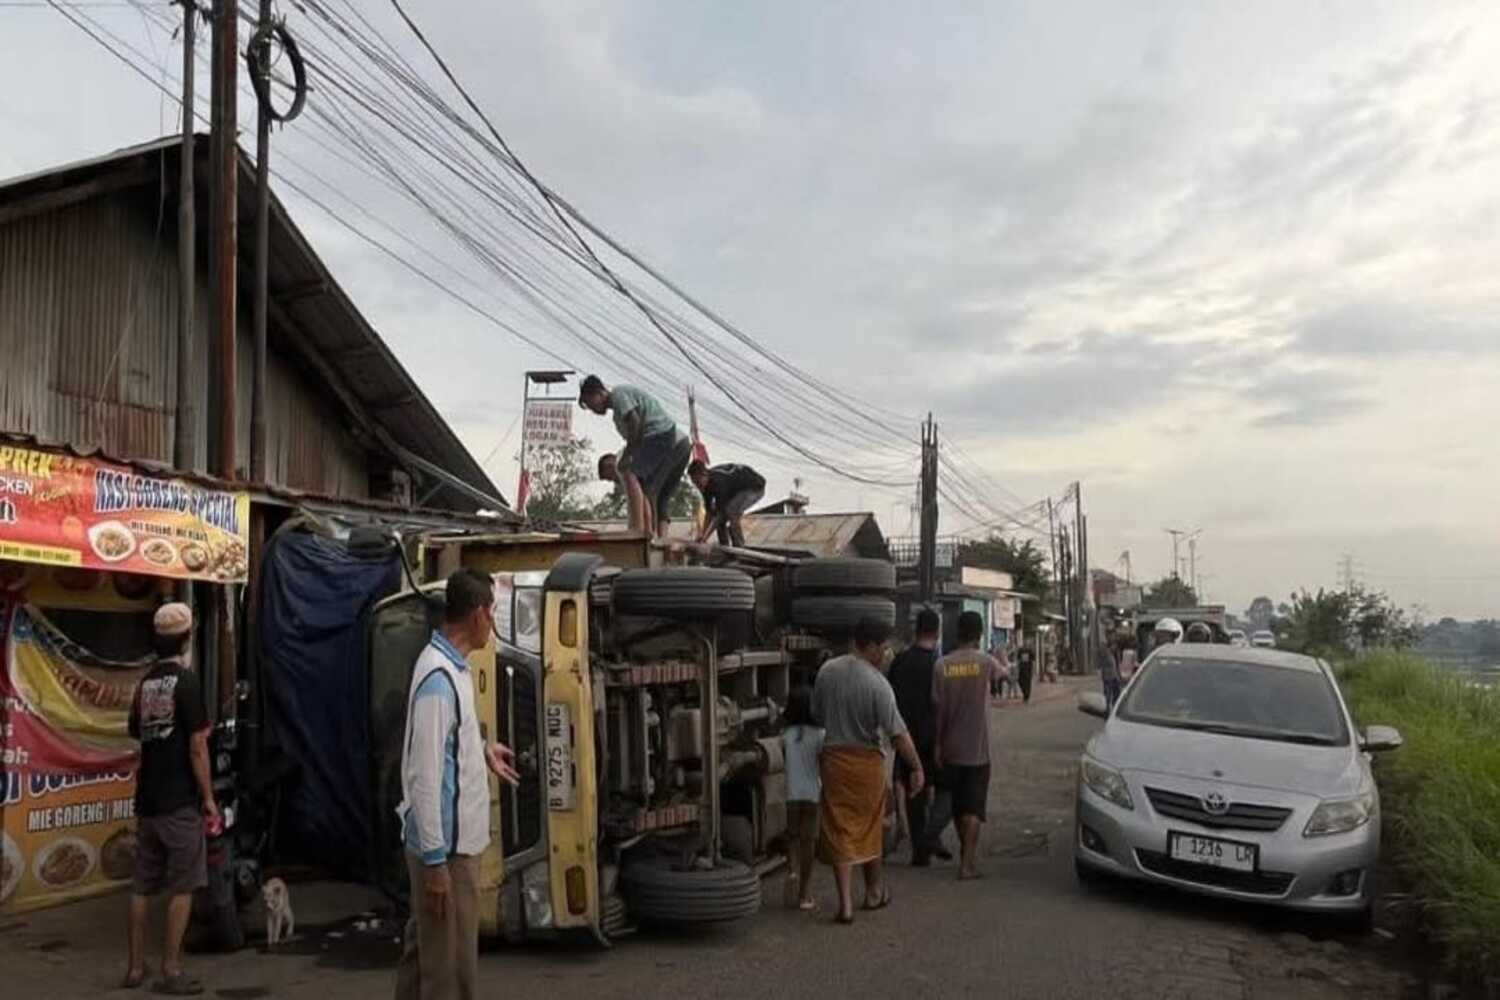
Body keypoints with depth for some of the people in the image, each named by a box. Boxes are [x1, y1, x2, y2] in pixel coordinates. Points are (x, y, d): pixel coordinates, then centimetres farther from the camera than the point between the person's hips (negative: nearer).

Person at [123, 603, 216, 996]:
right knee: (181, 887, 0)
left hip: (147, 800, 7)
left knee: (142, 886, 12)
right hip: (180, 801, -7)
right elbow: (197, 746, -15)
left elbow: (135, 731, 19)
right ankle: (171, 971, 3)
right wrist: (209, 798, -10)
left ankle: (136, 967, 20)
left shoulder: (145, 682, 8)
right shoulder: (186, 680, -13)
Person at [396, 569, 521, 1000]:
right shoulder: (440, 679, -24)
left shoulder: (453, 666, 5)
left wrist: (483, 750, 14)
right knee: (450, 964, 3)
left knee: (425, 946, 21)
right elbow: (424, 776, -25)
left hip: (453, 840, 9)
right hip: (446, 845, -9)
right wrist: (434, 859, -22)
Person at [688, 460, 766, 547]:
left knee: (730, 511, -30)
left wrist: (705, 537, -35)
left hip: (755, 487, -9)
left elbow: (720, 511, -35)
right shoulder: (705, 485, -11)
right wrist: (702, 534, -11)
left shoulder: (718, 481, -36)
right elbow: (709, 512, -4)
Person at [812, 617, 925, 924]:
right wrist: (917, 768, -10)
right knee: (869, 827, 16)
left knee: (839, 830, 5)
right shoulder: (877, 683, -17)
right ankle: (874, 892, 32)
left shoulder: (827, 670, -2)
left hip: (833, 758, 3)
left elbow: (816, 714, 9)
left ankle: (845, 902, 1)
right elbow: (897, 732, -17)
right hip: (866, 760, -3)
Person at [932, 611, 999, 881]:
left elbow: (938, 707, -4)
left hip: (951, 747, 2)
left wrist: (937, 744, 2)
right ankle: (968, 862, -8)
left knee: (958, 805, 15)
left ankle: (967, 854, 28)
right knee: (973, 807, -1)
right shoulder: (984, 661, -9)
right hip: (977, 747, -2)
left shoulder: (942, 665, -5)